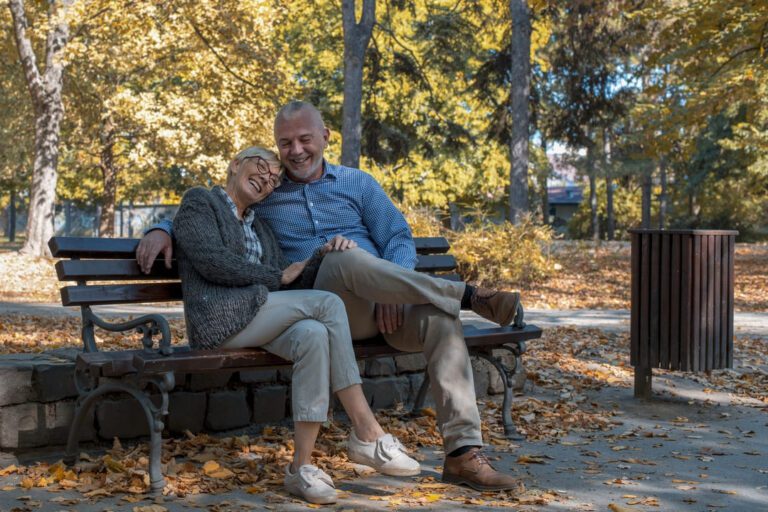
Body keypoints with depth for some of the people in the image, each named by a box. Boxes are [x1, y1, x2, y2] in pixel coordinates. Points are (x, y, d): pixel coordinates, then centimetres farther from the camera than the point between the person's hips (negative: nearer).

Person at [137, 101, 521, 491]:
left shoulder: (358, 183, 19)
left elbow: (400, 240, 10)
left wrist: (391, 289, -11)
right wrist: (161, 229, 1)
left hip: (382, 306, 2)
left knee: (438, 317, -31)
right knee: (347, 256, -37)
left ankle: (463, 453, -31)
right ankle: (467, 295, -31)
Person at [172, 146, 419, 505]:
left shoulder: (260, 228, 28)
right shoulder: (199, 201, 9)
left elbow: (292, 285, 16)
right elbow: (211, 261, -9)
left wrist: (323, 255, -3)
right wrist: (277, 277, -1)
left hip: (260, 320, 6)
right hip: (221, 317, -6)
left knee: (313, 334, -30)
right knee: (327, 304, -23)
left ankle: (302, 467, -31)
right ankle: (368, 434, -24)